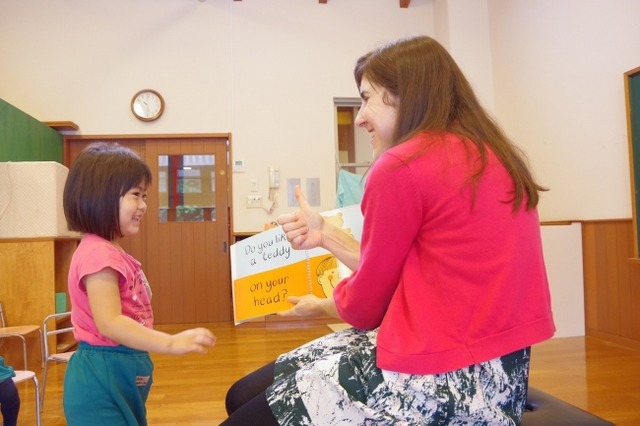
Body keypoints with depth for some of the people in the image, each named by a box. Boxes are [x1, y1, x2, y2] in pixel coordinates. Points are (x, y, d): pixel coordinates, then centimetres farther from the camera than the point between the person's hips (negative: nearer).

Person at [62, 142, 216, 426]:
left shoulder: (110, 251, 12)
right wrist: (171, 343, -33)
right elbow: (108, 323, -28)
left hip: (123, 373, 10)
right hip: (103, 377, -10)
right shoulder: (98, 253, -20)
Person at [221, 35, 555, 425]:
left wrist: (318, 306, 17)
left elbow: (366, 307, -4)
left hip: (440, 381, -9)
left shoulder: (400, 168, -16)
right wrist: (327, 234, 15)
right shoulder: (497, 157, 11)